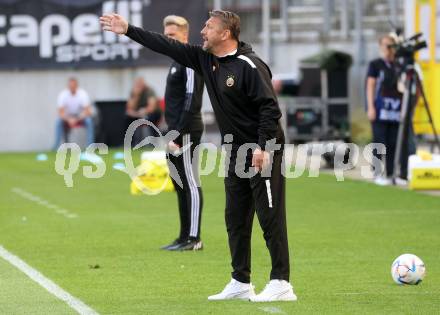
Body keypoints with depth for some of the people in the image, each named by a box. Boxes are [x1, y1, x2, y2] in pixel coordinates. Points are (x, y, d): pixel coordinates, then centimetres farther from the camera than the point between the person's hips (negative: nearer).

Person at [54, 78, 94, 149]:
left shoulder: (83, 94, -18)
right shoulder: (63, 95, -16)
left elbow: (87, 111, -24)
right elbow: (60, 112, -20)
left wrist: (77, 119, -38)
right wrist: (69, 119, -39)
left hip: (81, 117, -1)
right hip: (68, 117, 1)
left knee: (89, 121, -33)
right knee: (59, 121, -30)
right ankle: (57, 145, -26)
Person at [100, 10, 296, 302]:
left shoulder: (249, 66, -17)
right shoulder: (205, 59, 7)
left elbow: (270, 107, -20)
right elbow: (168, 46, 11)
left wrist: (263, 147, -25)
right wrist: (128, 30, 11)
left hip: (264, 149, -9)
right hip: (236, 151, 9)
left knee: (270, 217, -9)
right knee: (236, 219, 11)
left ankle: (281, 284, -8)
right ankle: (241, 283, 18)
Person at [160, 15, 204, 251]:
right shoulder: (177, 62, 17)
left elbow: (191, 101, -18)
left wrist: (178, 135, -20)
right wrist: (172, 134, 17)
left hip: (186, 133, -10)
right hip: (177, 132, 10)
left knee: (190, 185, -7)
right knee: (180, 185, 12)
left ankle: (193, 238, -6)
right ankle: (185, 237, 17)